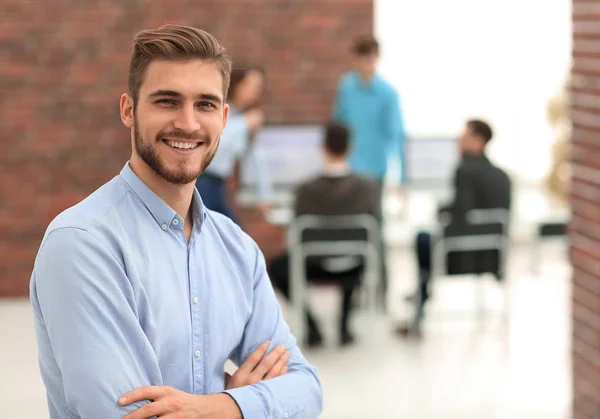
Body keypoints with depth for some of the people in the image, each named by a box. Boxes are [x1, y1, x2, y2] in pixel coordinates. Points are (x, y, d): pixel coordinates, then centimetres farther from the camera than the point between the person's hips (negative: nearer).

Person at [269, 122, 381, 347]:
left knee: (277, 267, 29)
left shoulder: (306, 191, -22)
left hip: (316, 269, -2)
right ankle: (344, 326, 34)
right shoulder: (368, 188, -19)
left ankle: (312, 327, 16)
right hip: (354, 270, 2)